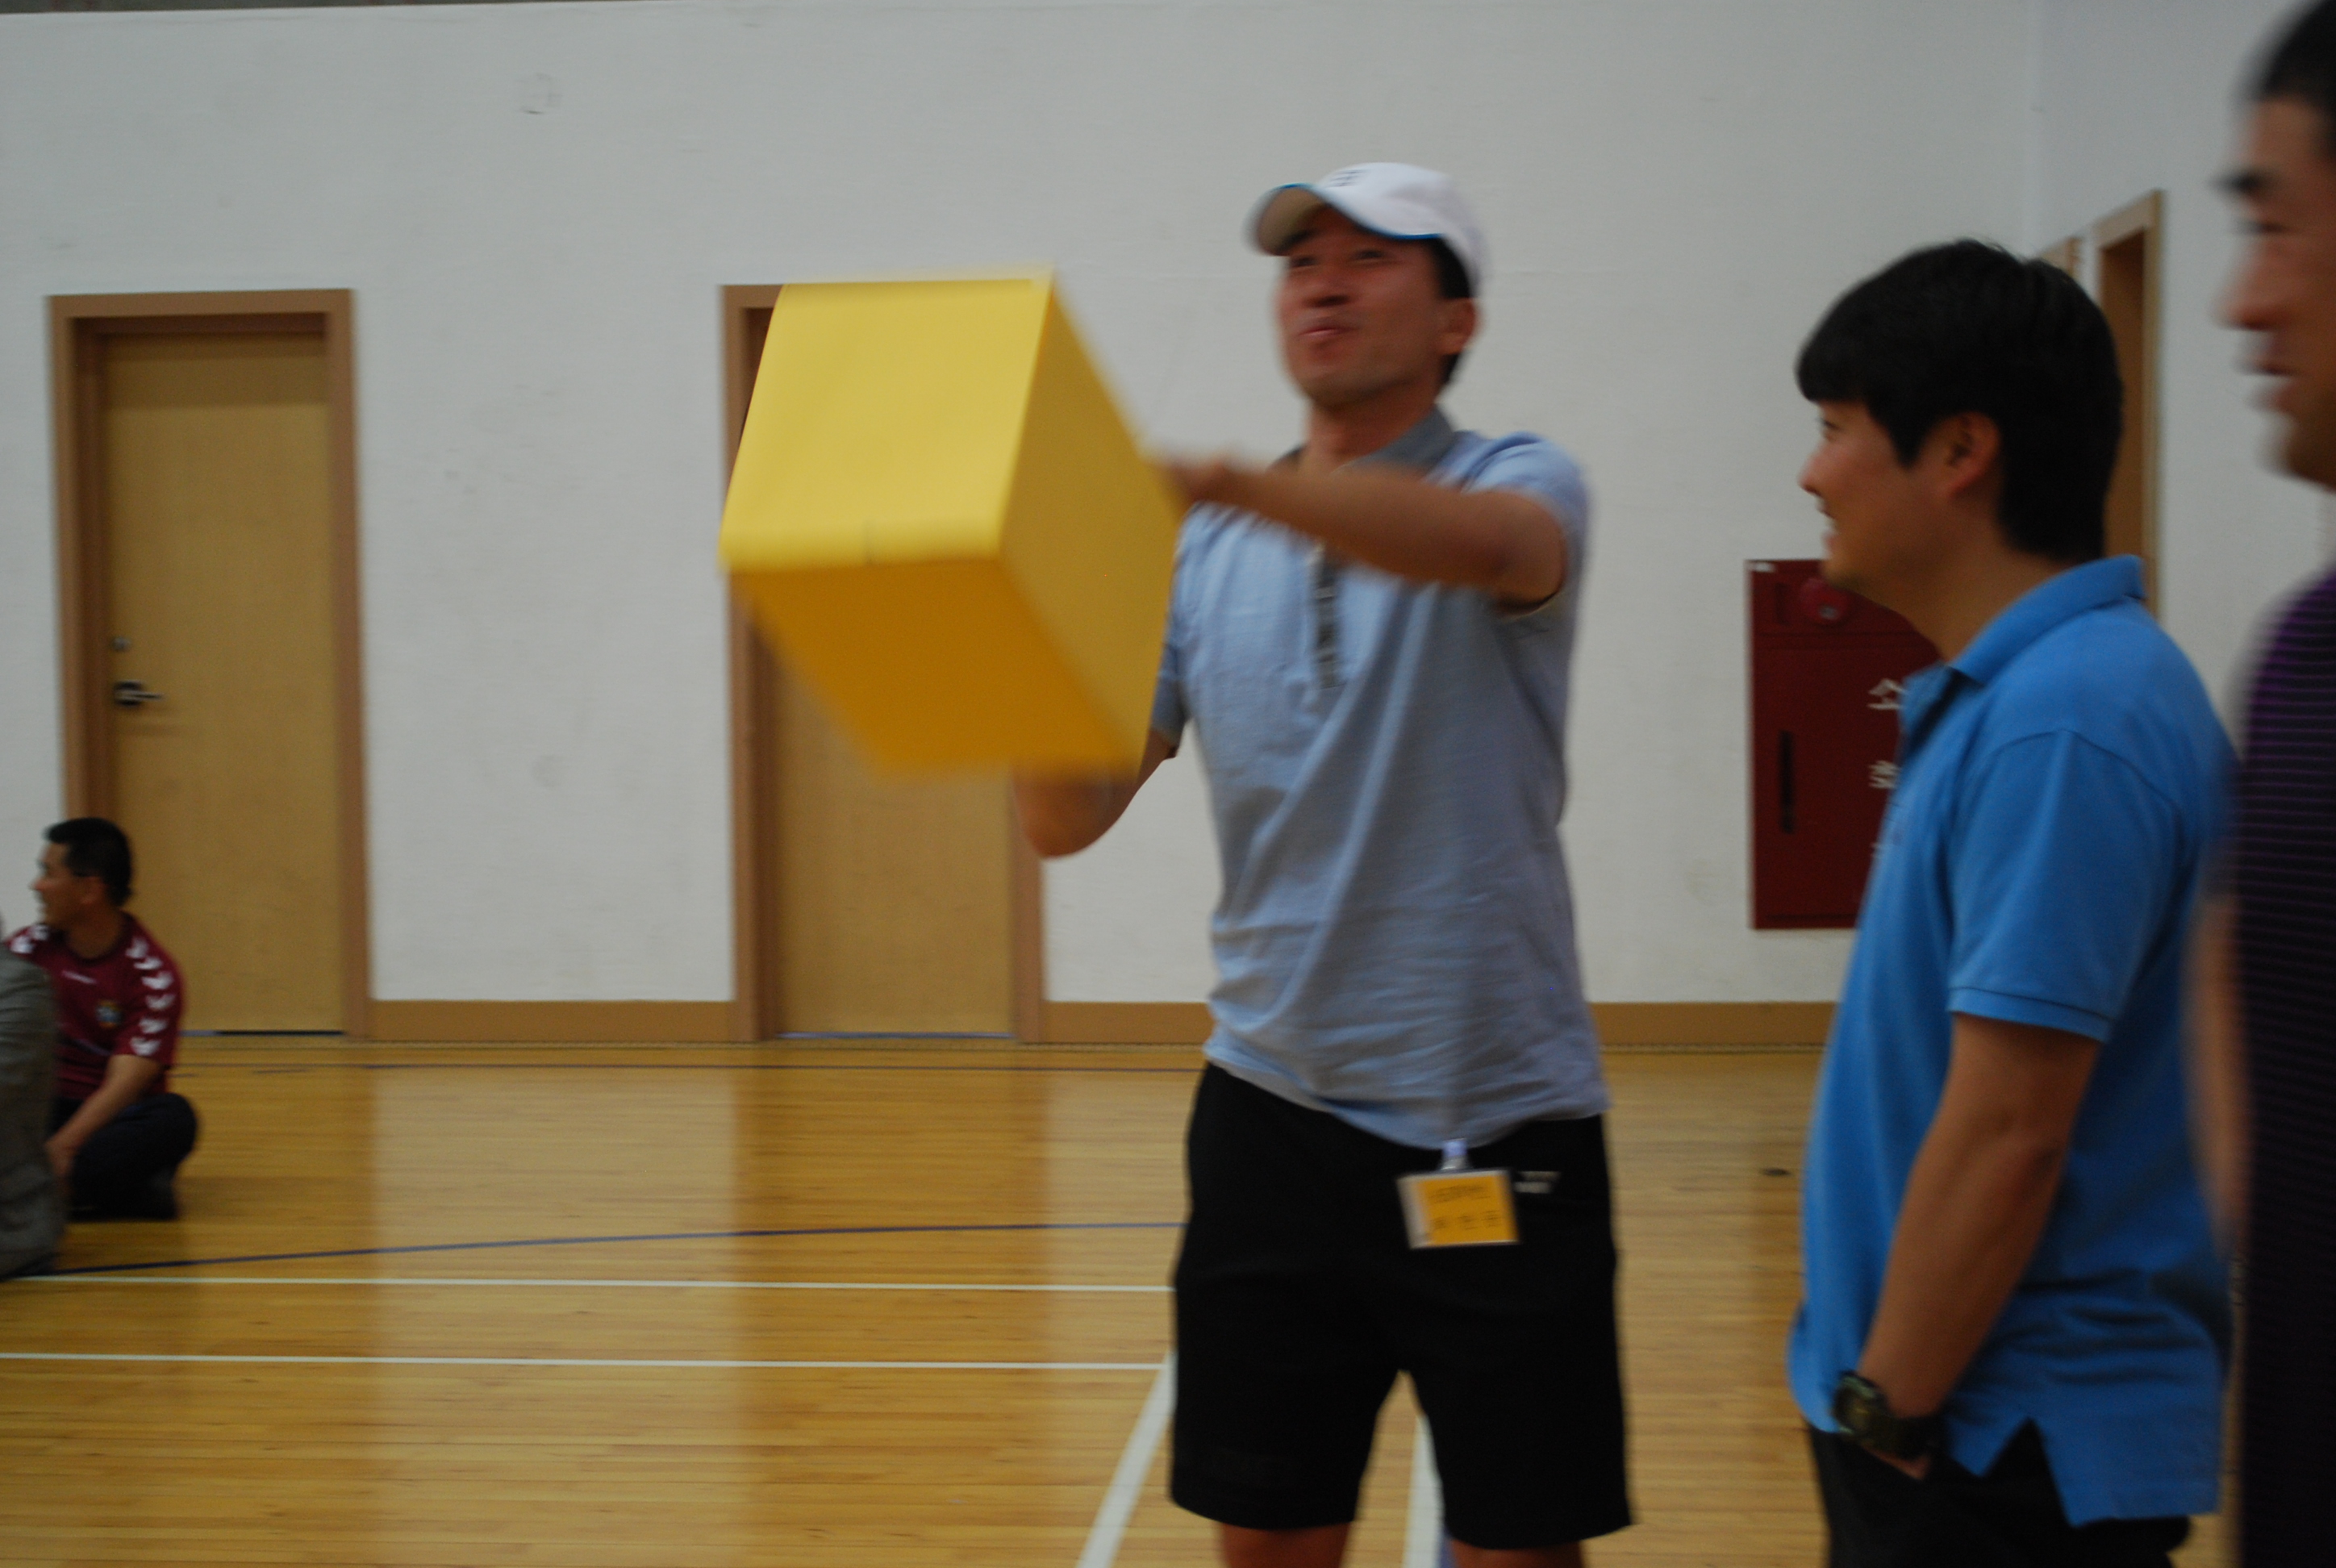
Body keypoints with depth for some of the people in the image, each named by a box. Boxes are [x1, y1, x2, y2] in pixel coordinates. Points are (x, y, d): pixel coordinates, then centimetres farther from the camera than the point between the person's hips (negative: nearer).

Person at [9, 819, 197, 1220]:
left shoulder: (152, 975, -12)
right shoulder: (28, 949, 1)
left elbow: (124, 1084, -20)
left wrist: (60, 1148, -33)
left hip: (114, 1118, -3)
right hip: (45, 1108, 3)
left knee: (173, 1117, -33)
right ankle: (127, 1191, -28)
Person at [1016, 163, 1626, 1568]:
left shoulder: (1518, 483, -3)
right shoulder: (1204, 552, 8)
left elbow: (1488, 544, -29)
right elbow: (1067, 819, 4)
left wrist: (1221, 479, -43)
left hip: (1495, 1129, -3)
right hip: (1272, 1117, 4)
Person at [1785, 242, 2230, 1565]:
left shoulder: (2061, 724, -22)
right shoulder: (2005, 695, 9)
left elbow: (2007, 1131, -24)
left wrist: (1890, 1408, -16)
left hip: (2012, 1453, -9)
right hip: (1975, 1420, 9)